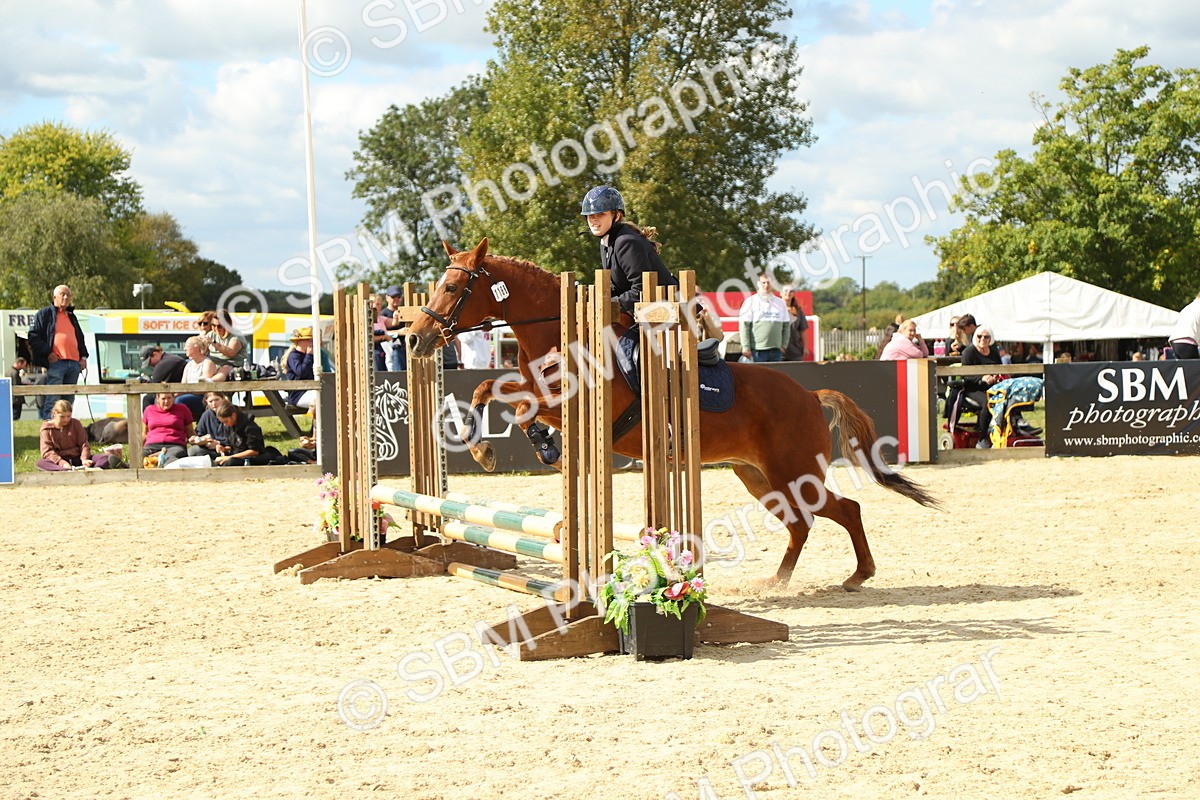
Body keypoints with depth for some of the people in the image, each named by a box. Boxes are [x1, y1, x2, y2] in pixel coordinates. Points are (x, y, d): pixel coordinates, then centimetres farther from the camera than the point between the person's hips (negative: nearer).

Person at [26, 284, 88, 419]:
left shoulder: (72, 317, 26)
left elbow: (80, 339, 32)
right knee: (52, 399, -13)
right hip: (55, 363, -7)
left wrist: (83, 356, 15)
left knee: (68, 401, 8)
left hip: (74, 363, 7)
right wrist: (47, 353, -12)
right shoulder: (44, 314, 5)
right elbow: (33, 336, -3)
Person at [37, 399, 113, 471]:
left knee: (104, 458, -21)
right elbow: (47, 451, -9)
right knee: (41, 462, -37)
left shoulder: (76, 424, 9)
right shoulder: (46, 428, 1)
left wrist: (84, 459, -16)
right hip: (59, 462, -3)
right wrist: (62, 463, -26)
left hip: (77, 459, 3)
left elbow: (83, 444, 6)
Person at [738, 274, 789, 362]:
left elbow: (786, 325, 14)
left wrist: (784, 345, 6)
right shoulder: (751, 301, 0)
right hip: (757, 350, -4)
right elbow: (744, 326, -5)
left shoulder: (780, 303, 12)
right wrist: (746, 348, -11)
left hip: (776, 350, 4)